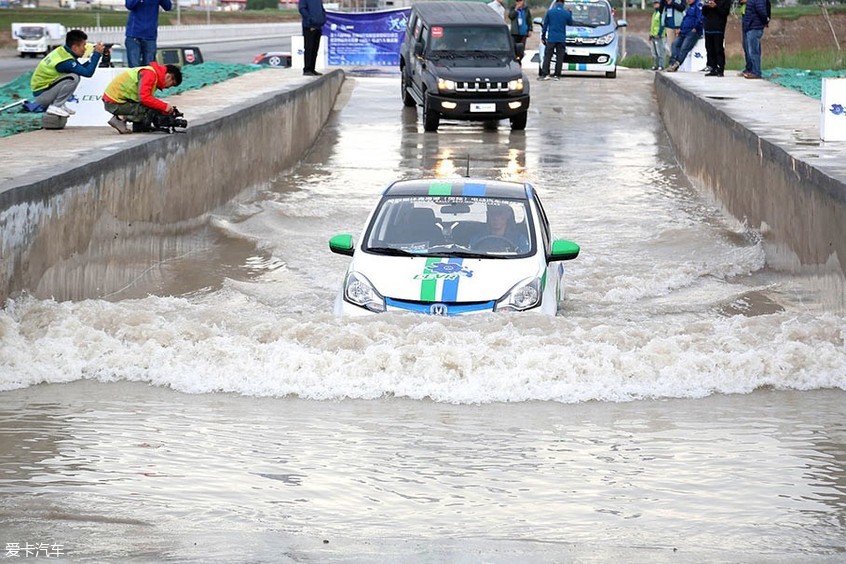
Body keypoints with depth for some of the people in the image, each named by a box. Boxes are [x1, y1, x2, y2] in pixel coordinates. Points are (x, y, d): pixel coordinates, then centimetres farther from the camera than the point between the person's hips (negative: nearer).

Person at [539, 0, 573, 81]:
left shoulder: (550, 11, -2)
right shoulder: (566, 13, -3)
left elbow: (545, 25, 2)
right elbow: (570, 23, 14)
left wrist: (543, 36, 10)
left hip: (551, 38, 0)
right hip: (561, 39, 0)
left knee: (547, 56, 2)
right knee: (559, 58, 5)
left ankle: (545, 74, -6)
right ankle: (557, 75, 2)